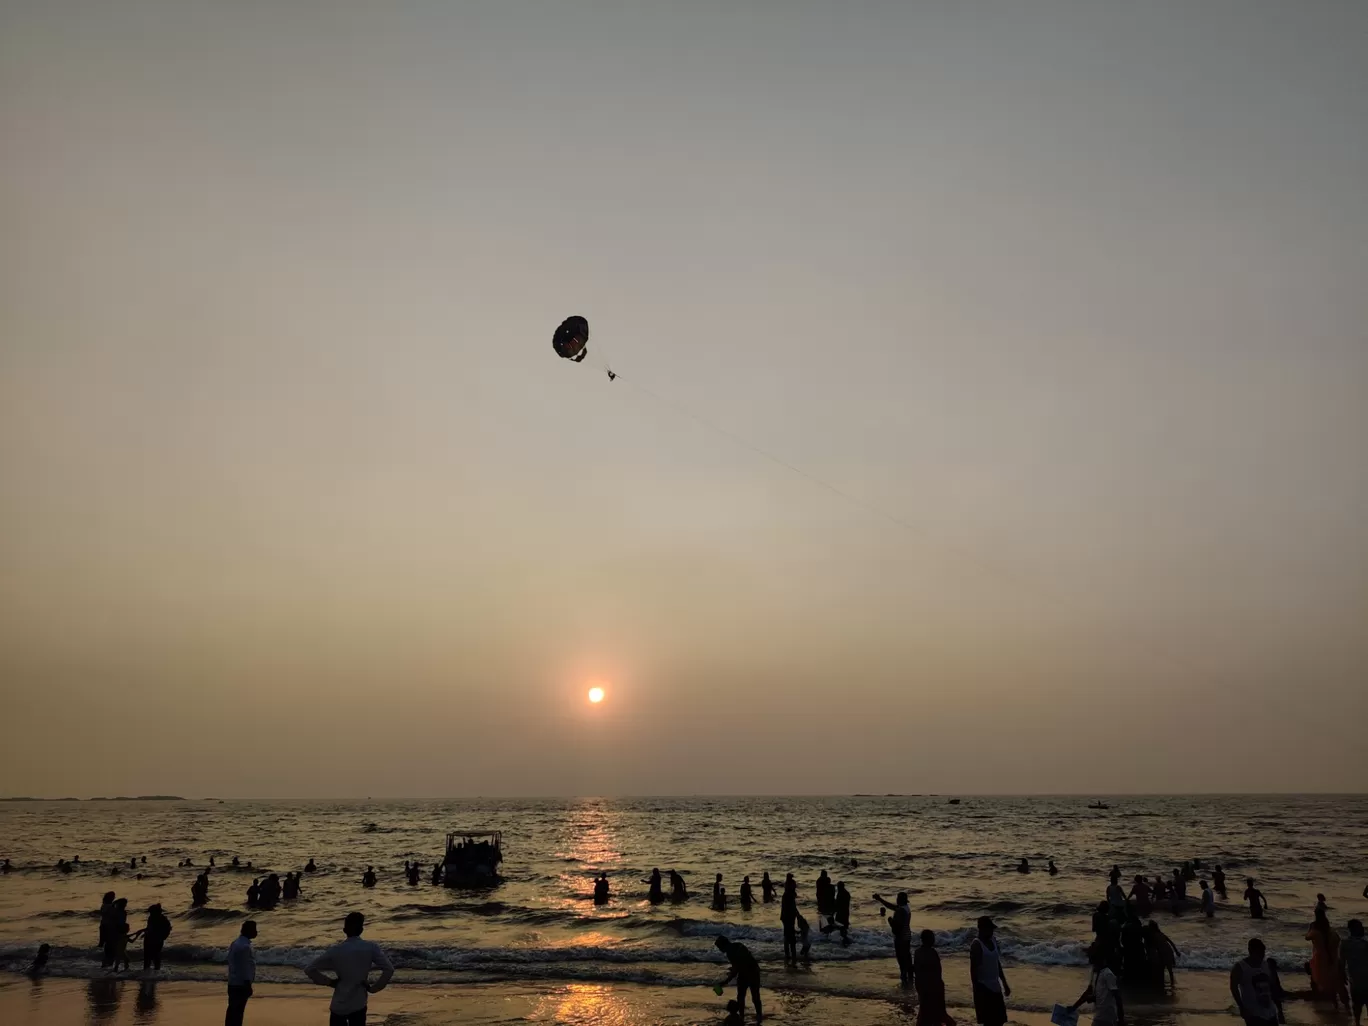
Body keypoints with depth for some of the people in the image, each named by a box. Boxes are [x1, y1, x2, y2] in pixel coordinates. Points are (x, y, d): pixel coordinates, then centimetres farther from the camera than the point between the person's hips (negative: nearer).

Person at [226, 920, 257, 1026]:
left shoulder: (235, 943, 11)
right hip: (241, 984, -10)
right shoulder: (244, 946, -20)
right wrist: (248, 985, -17)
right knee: (237, 1011, -5)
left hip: (233, 983, 10)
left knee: (233, 1010, 14)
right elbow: (244, 968, -22)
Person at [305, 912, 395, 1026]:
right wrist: (374, 988, -1)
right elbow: (389, 969, -13)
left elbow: (310, 970, -5)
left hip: (339, 1005, 0)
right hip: (358, 1005, 0)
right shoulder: (371, 947, -9)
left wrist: (329, 982, 4)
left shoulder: (335, 951, -8)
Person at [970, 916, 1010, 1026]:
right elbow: (973, 969, -18)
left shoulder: (993, 942, 9)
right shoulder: (976, 945, -16)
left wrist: (1005, 984, 21)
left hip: (995, 987, 8)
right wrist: (977, 991, -21)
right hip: (984, 988, -8)